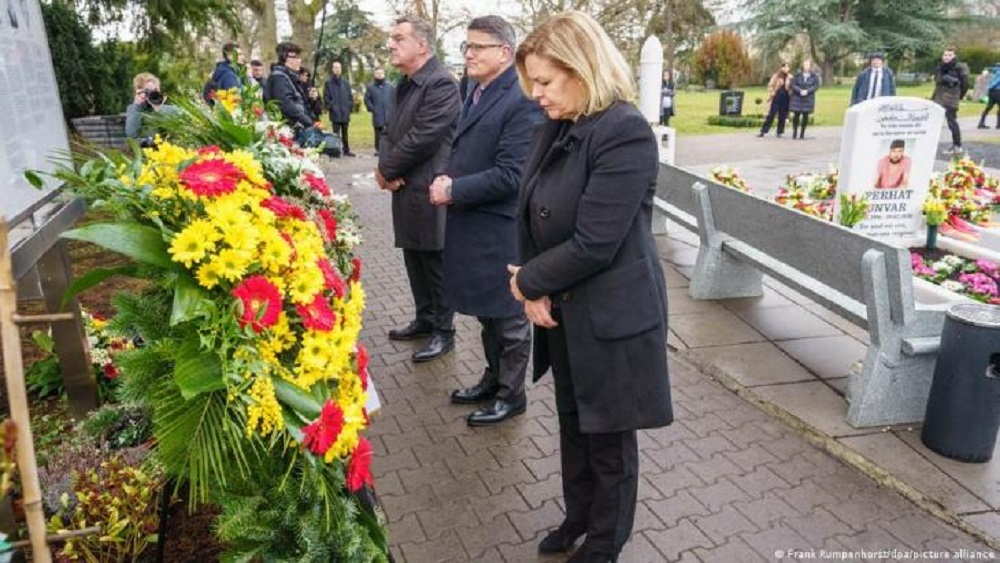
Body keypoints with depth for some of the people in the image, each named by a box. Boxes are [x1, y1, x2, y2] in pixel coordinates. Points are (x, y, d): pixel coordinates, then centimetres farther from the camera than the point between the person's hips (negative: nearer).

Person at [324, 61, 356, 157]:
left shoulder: (346, 82, 10)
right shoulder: (329, 82, 1)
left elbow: (350, 96, 12)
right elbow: (326, 97, -1)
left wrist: (350, 106, 2)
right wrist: (331, 106, -8)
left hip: (345, 113, 3)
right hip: (335, 113, -3)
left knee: (345, 133, 11)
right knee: (336, 133, -4)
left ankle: (346, 150, 17)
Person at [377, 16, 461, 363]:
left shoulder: (441, 84, -15)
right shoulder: (404, 85, 15)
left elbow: (422, 138, -21)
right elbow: (391, 131, 16)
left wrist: (386, 171, -10)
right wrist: (386, 167, -4)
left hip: (429, 191, -9)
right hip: (406, 190, 9)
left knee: (435, 263, 2)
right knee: (415, 260, 17)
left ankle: (443, 332, 15)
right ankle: (425, 319, 32)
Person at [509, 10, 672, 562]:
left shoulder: (625, 133, -21)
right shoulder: (555, 128, 4)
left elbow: (593, 243, -25)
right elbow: (532, 216, 6)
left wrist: (528, 281, -12)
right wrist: (532, 289, -8)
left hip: (610, 317, -7)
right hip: (562, 310, 8)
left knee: (608, 438, 13)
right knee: (572, 423, 23)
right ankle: (577, 516, 46)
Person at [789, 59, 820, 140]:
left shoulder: (814, 76, 1)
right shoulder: (797, 75, 1)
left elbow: (816, 86, -4)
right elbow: (793, 85, -4)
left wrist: (807, 91, -19)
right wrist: (800, 91, -19)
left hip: (808, 98, 0)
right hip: (797, 98, 0)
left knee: (805, 116, 1)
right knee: (796, 115, -1)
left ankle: (802, 133, 8)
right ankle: (795, 133, 8)